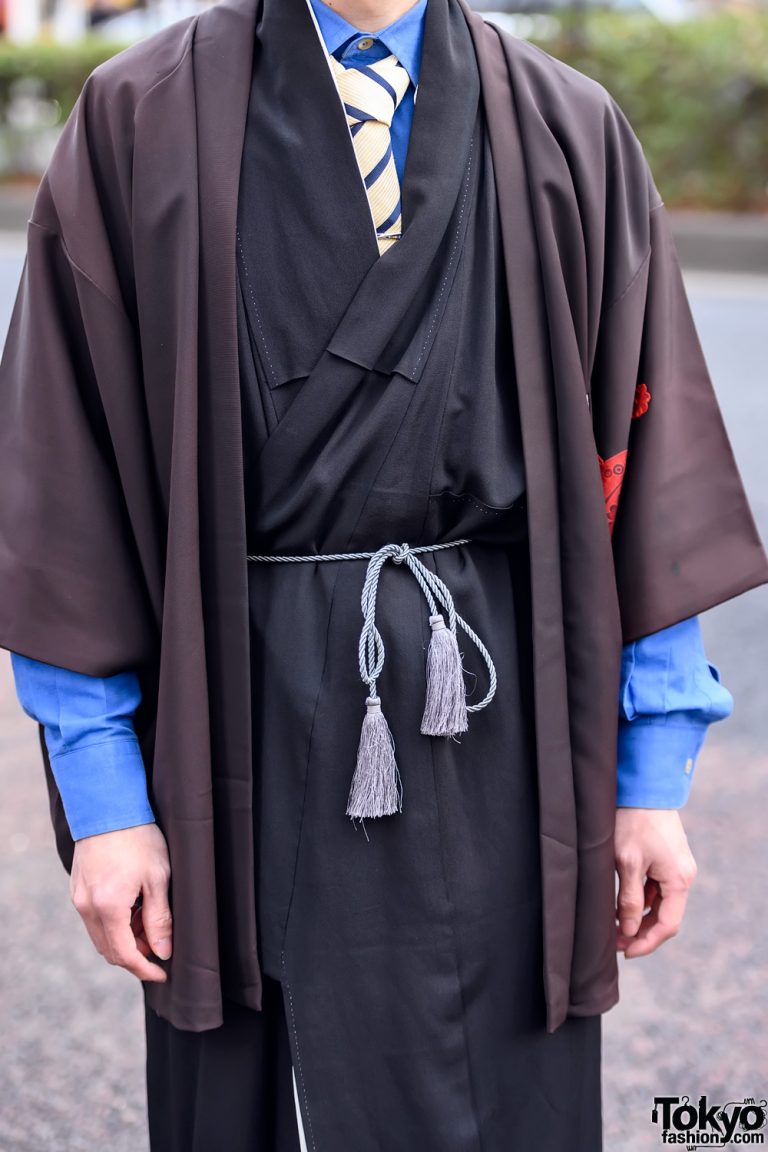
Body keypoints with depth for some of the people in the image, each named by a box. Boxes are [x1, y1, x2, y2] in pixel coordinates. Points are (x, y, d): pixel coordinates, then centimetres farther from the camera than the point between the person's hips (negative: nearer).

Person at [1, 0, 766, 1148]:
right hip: (252, 732, -1)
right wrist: (100, 793, -5)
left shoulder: (573, 134, 4)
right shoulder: (139, 121, 0)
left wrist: (652, 776, 2)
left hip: (505, 735, 2)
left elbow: (645, 467, 4)